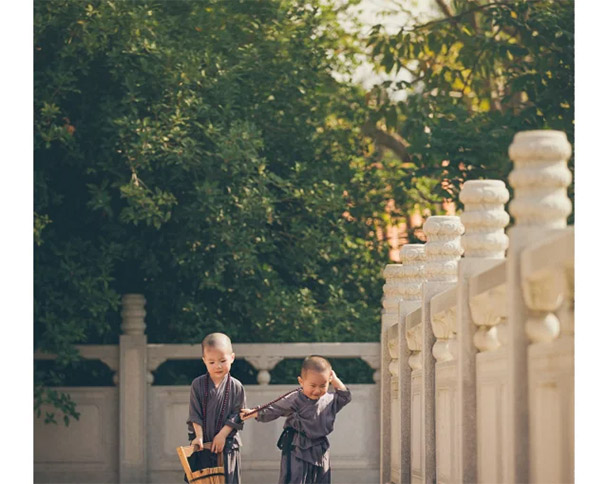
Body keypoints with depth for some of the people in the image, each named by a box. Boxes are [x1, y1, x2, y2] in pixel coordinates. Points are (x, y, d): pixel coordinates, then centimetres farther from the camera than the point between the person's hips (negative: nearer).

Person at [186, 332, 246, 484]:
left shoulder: (236, 387, -5)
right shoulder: (198, 384, -3)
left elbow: (237, 415, -5)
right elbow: (195, 414, -4)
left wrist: (222, 435, -13)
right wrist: (199, 436, -11)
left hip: (227, 444, -1)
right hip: (203, 442, 1)